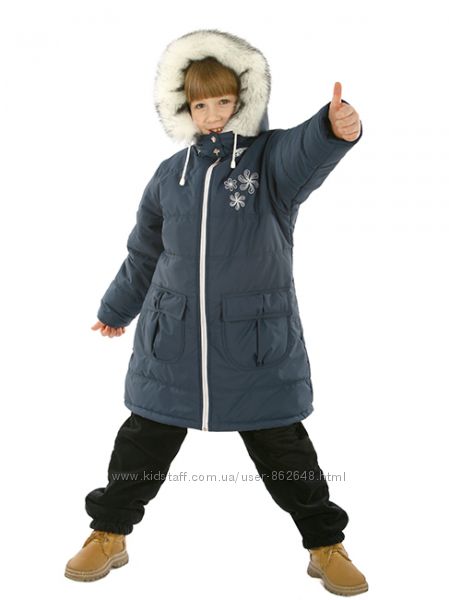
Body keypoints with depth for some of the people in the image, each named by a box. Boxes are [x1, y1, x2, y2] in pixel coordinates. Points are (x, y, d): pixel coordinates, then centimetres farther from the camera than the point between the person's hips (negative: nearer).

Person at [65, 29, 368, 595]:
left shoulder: (271, 158, -5)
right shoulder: (170, 175, 6)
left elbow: (305, 152, -31)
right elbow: (144, 253, 19)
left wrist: (334, 128, -54)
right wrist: (117, 308, 30)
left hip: (259, 339, -3)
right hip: (171, 337, 3)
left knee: (284, 449, 7)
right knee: (143, 443, 13)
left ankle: (326, 546, 27)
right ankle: (109, 535, 33)